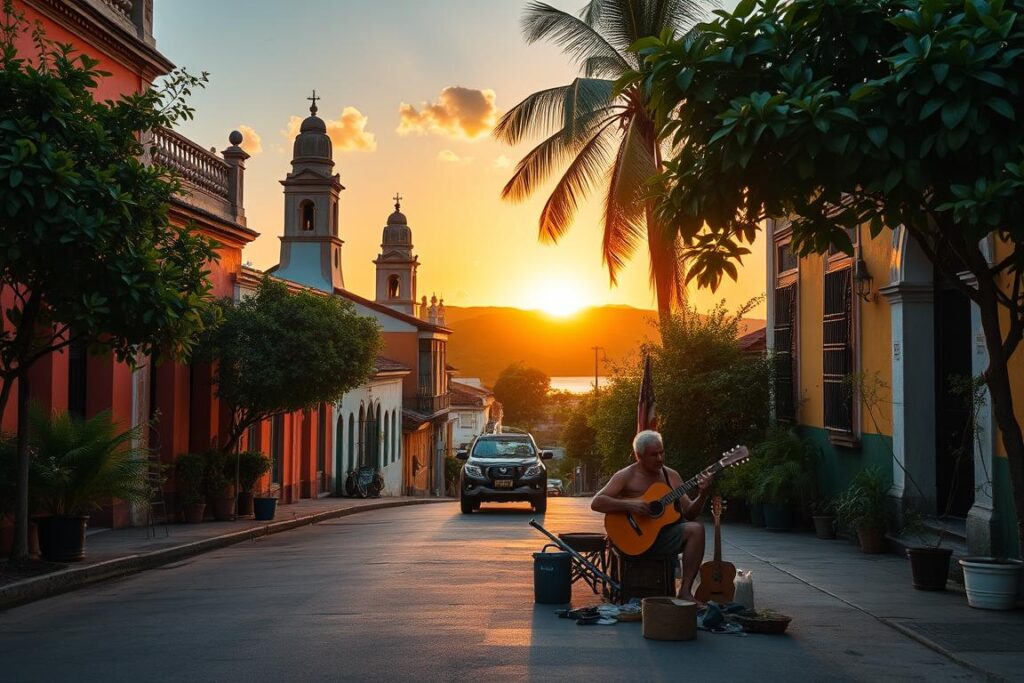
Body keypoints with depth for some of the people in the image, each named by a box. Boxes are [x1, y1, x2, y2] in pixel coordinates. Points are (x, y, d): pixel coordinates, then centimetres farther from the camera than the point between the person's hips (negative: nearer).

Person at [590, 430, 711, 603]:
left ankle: (685, 590, -22)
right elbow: (596, 503, -12)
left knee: (696, 529, -24)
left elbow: (688, 513, 10)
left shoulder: (671, 476, 11)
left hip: (664, 535, 6)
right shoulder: (626, 476, -3)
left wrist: (702, 495, -9)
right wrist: (629, 505, -23)